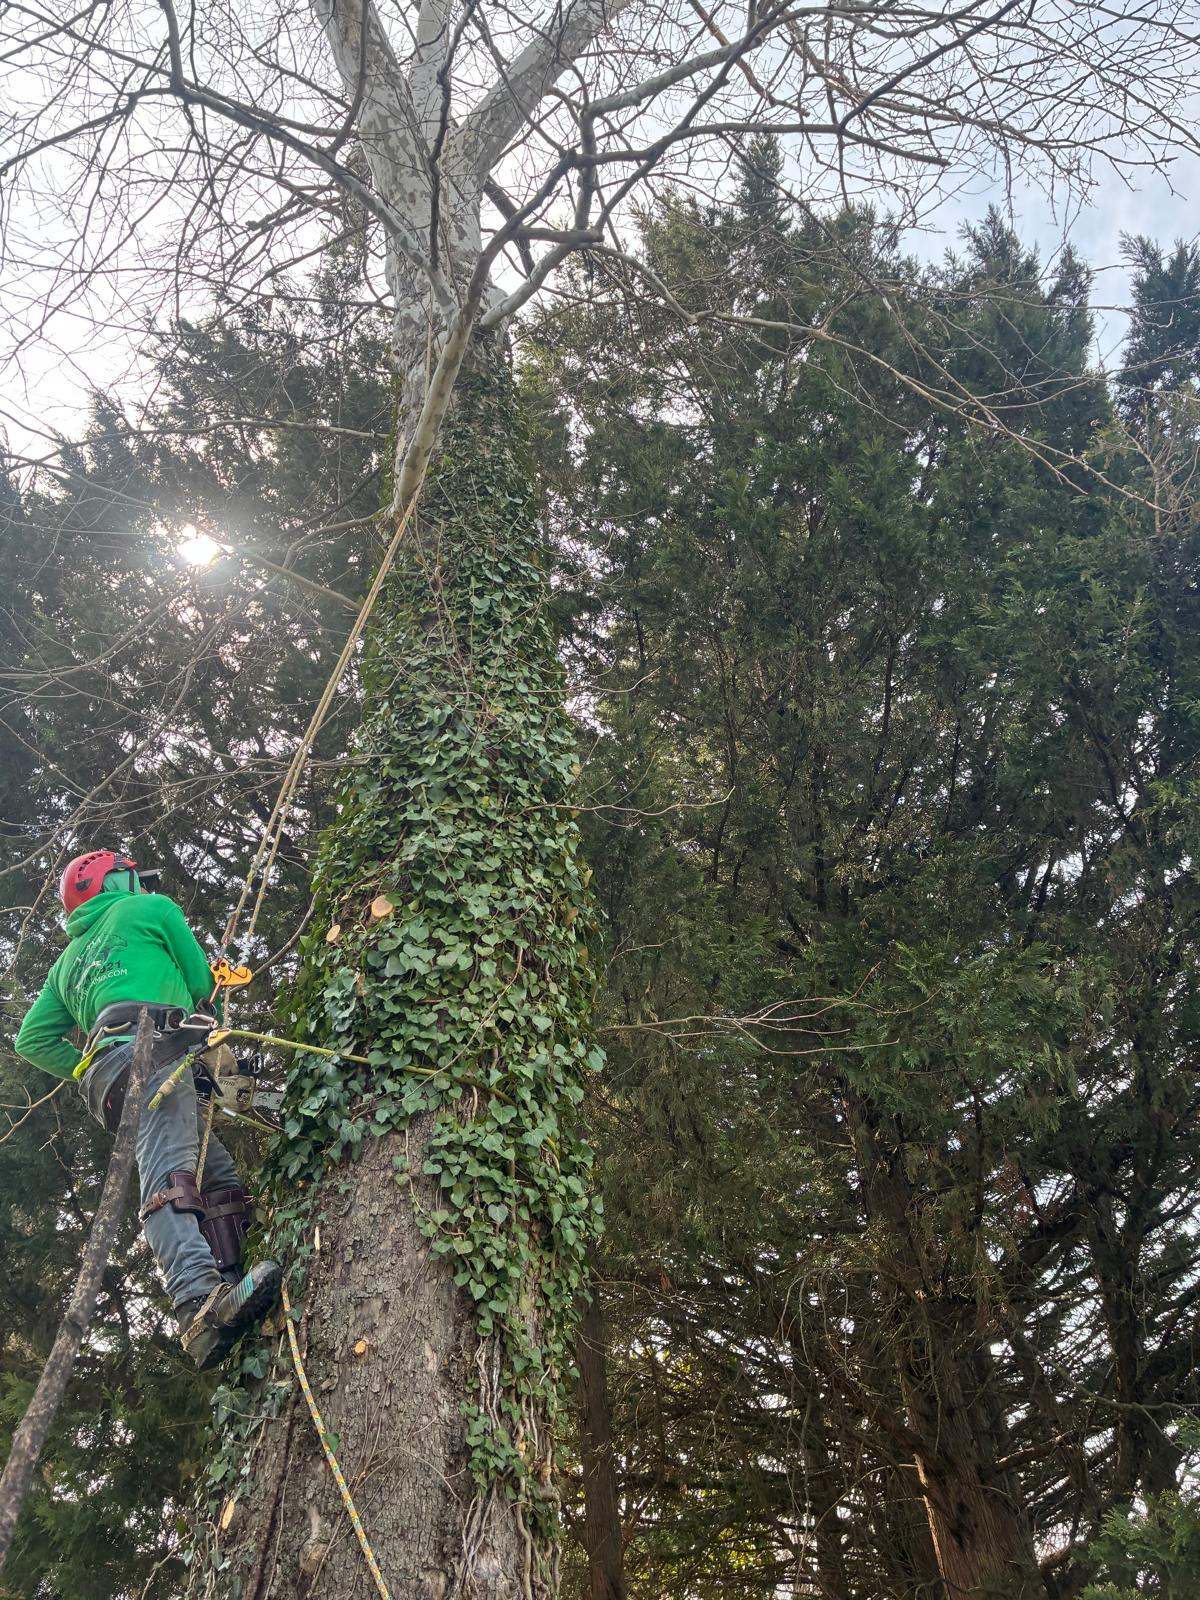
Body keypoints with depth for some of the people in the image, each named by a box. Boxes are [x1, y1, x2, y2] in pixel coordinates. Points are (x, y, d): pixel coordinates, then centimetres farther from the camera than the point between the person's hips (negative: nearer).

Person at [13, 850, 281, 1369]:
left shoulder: (69, 961, 37)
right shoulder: (150, 907, 19)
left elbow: (32, 1040, 31)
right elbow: (201, 984, 16)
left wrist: (90, 1074, 26)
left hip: (105, 1069, 7)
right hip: (153, 1044, -7)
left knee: (218, 1172, 2)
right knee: (170, 1175, -27)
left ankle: (225, 1289, -13)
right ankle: (200, 1304, -44)